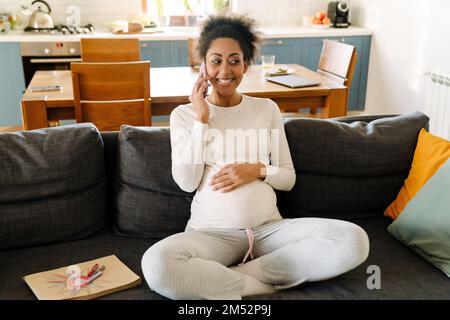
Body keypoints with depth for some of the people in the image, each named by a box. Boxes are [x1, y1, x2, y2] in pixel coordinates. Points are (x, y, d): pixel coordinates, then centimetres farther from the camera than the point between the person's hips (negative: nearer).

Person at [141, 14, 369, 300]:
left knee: (355, 240, -22)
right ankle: (265, 284, -16)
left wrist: (258, 170, -11)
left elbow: (289, 178, 9)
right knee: (157, 265, -34)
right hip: (212, 231, -2)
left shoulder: (267, 108, 9)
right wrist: (202, 120, -9)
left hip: (269, 227, 3)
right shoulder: (184, 114, 5)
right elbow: (187, 182, -6)